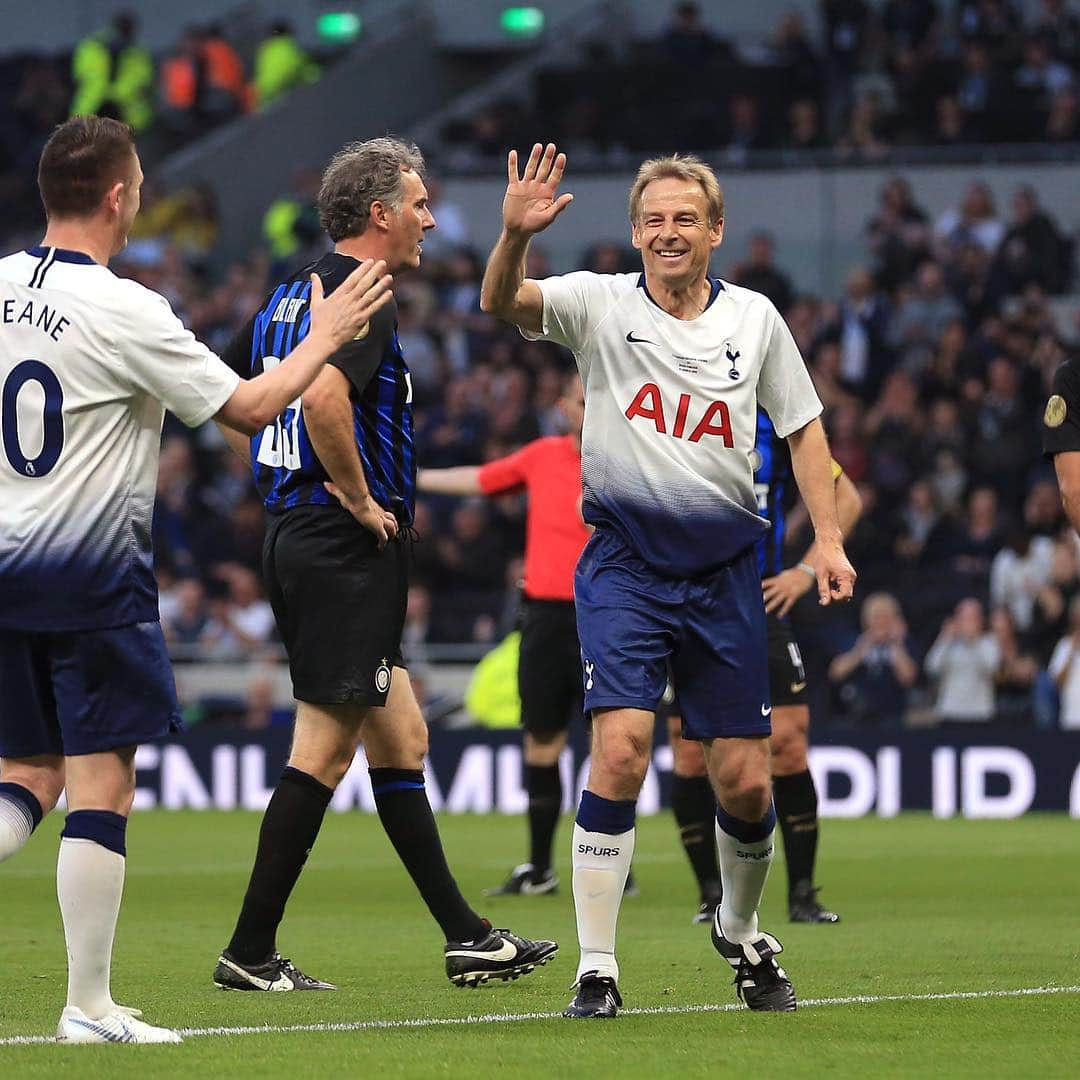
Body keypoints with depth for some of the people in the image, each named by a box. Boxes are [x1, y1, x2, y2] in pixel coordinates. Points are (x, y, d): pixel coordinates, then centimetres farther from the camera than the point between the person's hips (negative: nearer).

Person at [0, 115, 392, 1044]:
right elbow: (249, 407, -9)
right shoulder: (124, 312, -15)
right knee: (101, 784, 0)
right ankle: (89, 1006, 2)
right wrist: (324, 338, 5)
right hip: (93, 574, -6)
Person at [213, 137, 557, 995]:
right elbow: (324, 395, -31)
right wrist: (361, 499, -19)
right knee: (325, 749, -6)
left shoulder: (293, 294, 15)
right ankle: (251, 952, -4)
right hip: (348, 549, -10)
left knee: (401, 738, 12)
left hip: (296, 532, 10)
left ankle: (466, 937, 16)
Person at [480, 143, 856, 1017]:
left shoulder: (754, 319, 6)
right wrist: (515, 237, -40)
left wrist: (828, 536, 4)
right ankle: (597, 968, -12)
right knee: (621, 748, -19)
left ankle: (742, 931, 32)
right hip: (624, 561, -2)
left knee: (746, 782, 3)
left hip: (724, 567, 3)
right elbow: (501, 304, -20)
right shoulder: (599, 303, -2)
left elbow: (803, 425, 15)